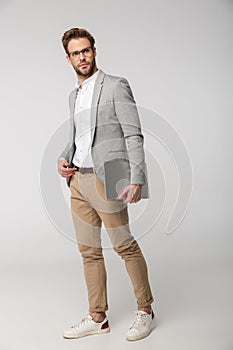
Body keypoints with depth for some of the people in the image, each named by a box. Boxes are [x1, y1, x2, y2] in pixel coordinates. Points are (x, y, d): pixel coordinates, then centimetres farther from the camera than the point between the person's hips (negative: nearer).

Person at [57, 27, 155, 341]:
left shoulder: (116, 86, -2)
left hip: (105, 180, -7)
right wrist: (63, 159, 6)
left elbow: (133, 135, -10)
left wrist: (137, 179, -20)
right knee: (89, 251, 10)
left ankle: (145, 310, 19)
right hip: (78, 180, 7)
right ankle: (97, 318, 22)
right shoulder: (74, 95, 20)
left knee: (125, 246, 0)